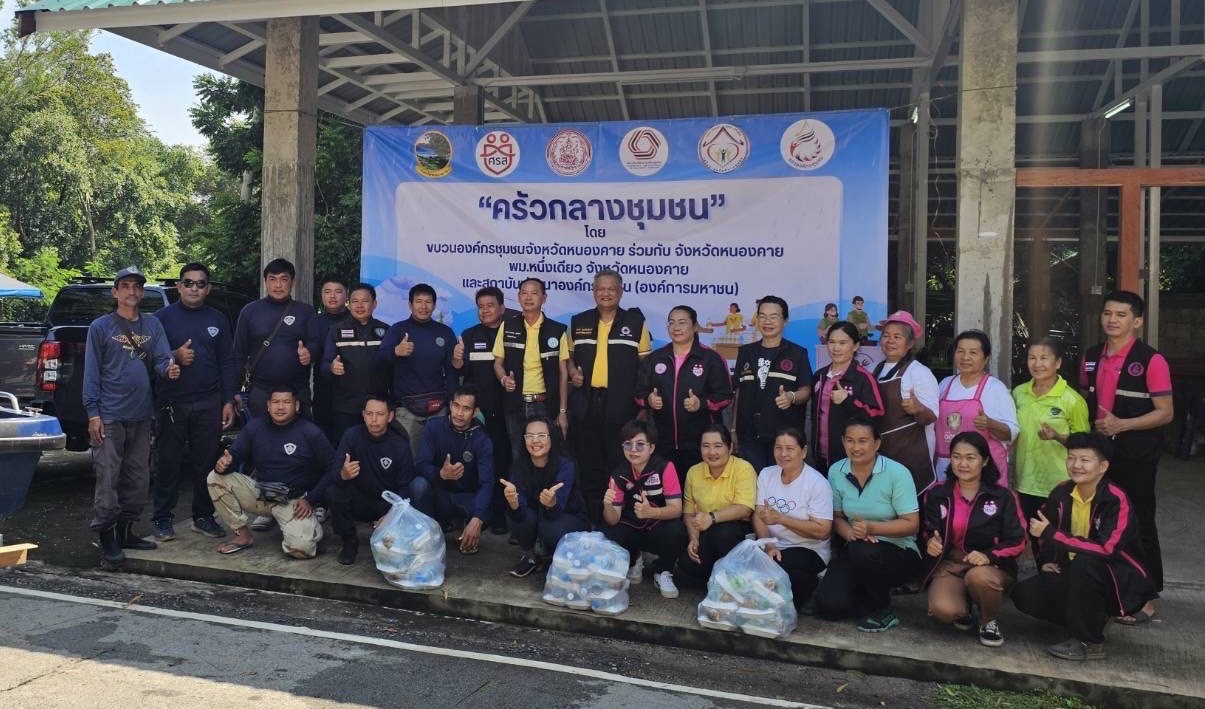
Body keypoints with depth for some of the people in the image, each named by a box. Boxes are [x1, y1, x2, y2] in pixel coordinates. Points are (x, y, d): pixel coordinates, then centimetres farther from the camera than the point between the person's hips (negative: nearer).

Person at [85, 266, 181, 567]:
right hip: (109, 415, -5)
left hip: (142, 415, 5)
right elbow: (91, 372, -4)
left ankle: (125, 531, 24)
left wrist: (169, 368, -24)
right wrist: (93, 413, -11)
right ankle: (106, 537, 5)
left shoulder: (153, 325, 9)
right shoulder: (100, 327, -2)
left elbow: (162, 360, 1)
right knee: (108, 478, -4)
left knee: (138, 479, 11)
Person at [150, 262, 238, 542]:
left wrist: (229, 401, 3)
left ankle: (203, 516, 17)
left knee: (207, 462, 5)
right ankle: (162, 519, 13)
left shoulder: (217, 320, 11)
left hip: (209, 404, 2)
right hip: (172, 402, -2)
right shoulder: (163, 317, 5)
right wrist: (174, 357, -16)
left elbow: (227, 362, 9)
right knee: (169, 462, 2)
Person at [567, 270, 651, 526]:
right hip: (585, 403, 3)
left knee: (618, 463, 3)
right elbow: (570, 355, 19)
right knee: (588, 463, 9)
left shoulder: (635, 321, 2)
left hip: (621, 405, -3)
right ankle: (591, 516, 20)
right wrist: (573, 372, -3)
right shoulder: (579, 322, 9)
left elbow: (645, 363, 3)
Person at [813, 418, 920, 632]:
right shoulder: (836, 472, -2)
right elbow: (836, 517, 6)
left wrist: (871, 528, -29)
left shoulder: (897, 473, -14)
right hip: (854, 551, 4)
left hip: (898, 551, -3)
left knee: (863, 551, -38)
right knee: (829, 606, -18)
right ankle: (869, 599, 17)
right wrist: (850, 533, -17)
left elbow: (911, 524, -14)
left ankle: (882, 611, -9)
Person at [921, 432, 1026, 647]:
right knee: (943, 611, -30)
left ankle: (989, 622, -4)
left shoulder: (1003, 497, -1)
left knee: (979, 577, -40)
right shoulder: (937, 495, 6)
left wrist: (988, 556, -21)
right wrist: (930, 542, -12)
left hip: (992, 567, -1)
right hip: (950, 565, 1)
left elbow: (1017, 542, -3)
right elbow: (929, 532, 13)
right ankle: (962, 612, 12)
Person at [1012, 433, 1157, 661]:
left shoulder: (1116, 500, -21)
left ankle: (1091, 643, -19)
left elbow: (1106, 548, -32)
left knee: (1085, 562, -37)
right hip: (1076, 575, 6)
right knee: (1025, 595, -14)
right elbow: (1044, 527, 16)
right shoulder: (1062, 492, -3)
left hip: (1119, 581, -6)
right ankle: (1092, 619, 8)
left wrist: (1051, 534, -28)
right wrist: (1045, 561, 1)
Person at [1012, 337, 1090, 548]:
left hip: (1058, 486, -4)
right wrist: (1011, 470, 14)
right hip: (1025, 483, 5)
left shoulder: (1072, 400, -10)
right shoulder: (1018, 393, 5)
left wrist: (1057, 436, -20)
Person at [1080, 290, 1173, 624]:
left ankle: (1145, 599, 14)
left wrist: (1121, 424, -21)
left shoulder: (1151, 361, -11)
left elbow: (1165, 413, -12)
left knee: (1138, 522, 3)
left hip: (1136, 455, -6)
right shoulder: (1091, 358, 7)